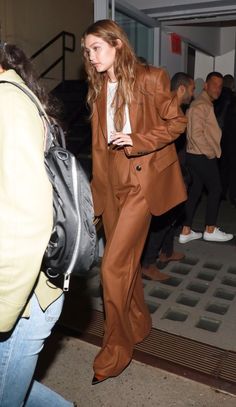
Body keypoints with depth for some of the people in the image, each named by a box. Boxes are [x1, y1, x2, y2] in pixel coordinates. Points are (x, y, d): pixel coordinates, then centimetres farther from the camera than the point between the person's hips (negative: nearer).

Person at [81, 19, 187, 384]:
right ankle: (138, 325, 36)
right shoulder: (98, 88, 12)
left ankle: (116, 349, 10)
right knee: (125, 261, 14)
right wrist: (96, 193, 12)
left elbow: (177, 122, -3)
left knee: (113, 266, -9)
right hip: (112, 182, 6)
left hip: (141, 180, -6)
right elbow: (98, 144, 14)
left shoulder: (150, 79, -6)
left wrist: (138, 141, -18)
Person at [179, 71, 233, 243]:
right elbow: (196, 134, -23)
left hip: (198, 156, 9)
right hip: (203, 157, -9)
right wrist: (210, 153, -15)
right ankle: (210, 230, 13)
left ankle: (186, 231, 13)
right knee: (215, 190, 2)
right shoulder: (201, 105, -15)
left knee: (195, 191, 9)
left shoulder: (207, 104, 17)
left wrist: (211, 152, 11)